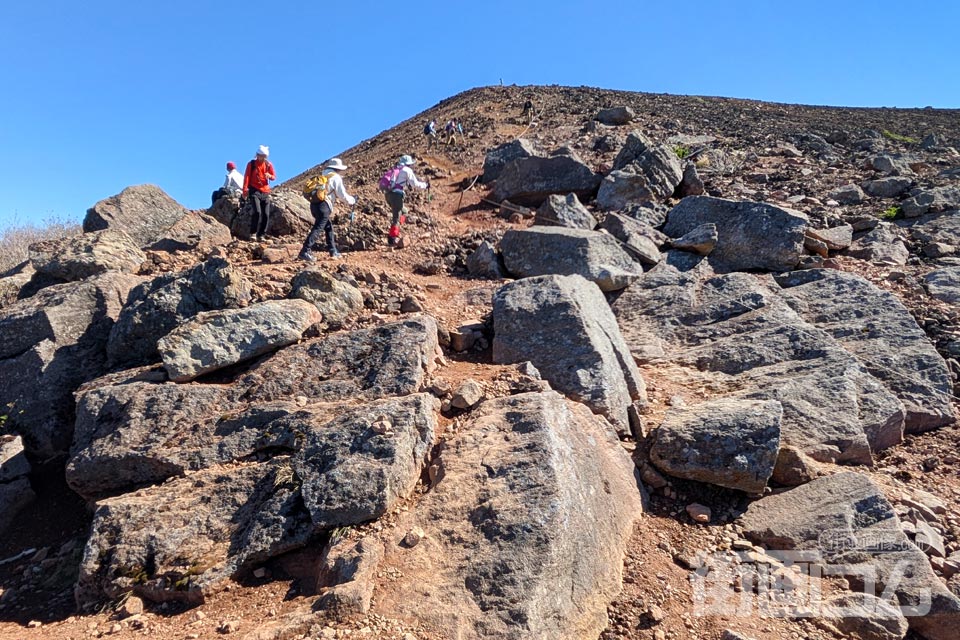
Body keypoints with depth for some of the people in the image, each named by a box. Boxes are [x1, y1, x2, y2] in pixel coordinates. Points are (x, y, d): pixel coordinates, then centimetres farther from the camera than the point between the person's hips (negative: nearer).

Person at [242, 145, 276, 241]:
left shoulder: (269, 164, 8)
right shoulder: (251, 164, 0)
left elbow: (274, 176, 9)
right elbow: (247, 177, -4)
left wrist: (269, 176, -16)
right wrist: (245, 190, -15)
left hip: (265, 192, 4)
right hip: (254, 191, -4)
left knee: (266, 215, -1)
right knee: (257, 212, -20)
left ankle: (261, 235, 8)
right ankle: (253, 233, -10)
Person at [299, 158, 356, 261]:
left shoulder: (323, 176, 22)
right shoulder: (336, 177, 0)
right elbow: (342, 195, -2)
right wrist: (352, 200, 14)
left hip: (314, 204, 8)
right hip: (323, 205, -8)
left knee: (328, 226, 21)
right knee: (318, 229, -11)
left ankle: (332, 250, 26)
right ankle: (305, 252, -20)